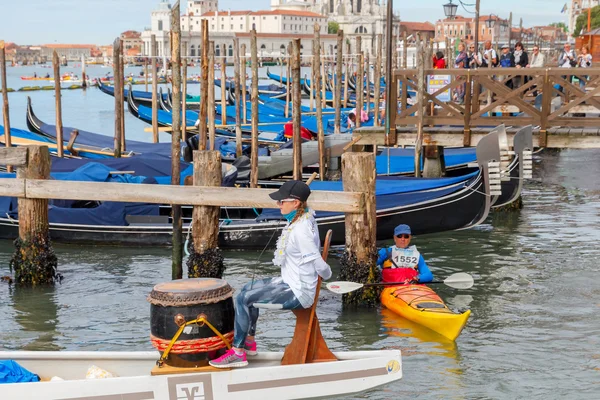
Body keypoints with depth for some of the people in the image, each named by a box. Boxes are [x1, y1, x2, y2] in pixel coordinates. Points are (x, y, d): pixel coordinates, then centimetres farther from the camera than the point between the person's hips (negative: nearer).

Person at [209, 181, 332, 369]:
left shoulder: (301, 230, -27)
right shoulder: (304, 217, 4)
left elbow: (320, 265, -25)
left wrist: (327, 275, -6)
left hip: (299, 293, -10)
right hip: (291, 282, 10)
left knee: (243, 299, -11)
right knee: (248, 289, 20)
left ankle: (238, 353, -2)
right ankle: (249, 341, 29)